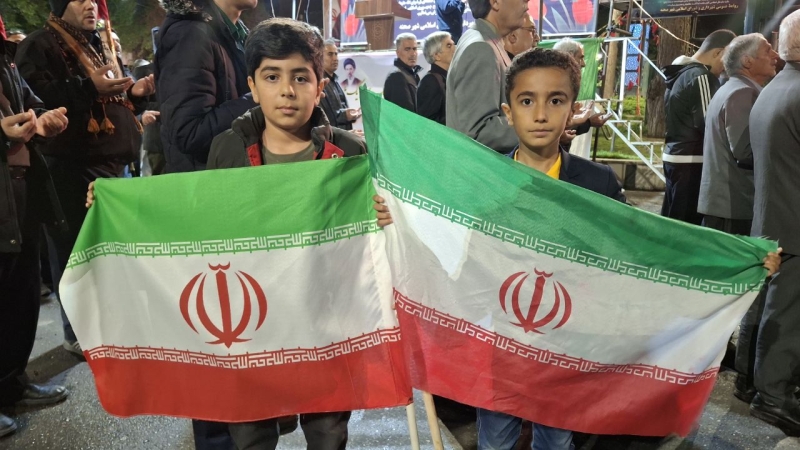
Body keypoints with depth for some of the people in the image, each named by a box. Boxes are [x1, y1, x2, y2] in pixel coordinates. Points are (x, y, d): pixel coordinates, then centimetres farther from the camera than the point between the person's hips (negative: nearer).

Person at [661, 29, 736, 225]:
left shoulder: (681, 73, 15)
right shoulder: (701, 77, -14)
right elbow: (708, 124, -17)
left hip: (675, 155, 10)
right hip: (691, 161, -10)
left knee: (671, 219, 14)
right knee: (687, 223, -4)